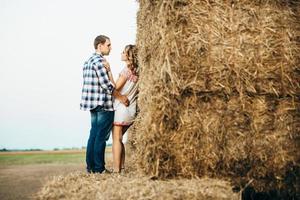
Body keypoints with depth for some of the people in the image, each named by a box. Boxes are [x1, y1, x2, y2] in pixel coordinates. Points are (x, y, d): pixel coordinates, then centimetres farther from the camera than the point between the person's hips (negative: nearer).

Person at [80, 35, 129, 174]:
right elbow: (106, 84, -18)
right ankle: (99, 168, 0)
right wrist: (120, 97, -9)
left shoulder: (88, 61, 18)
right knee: (101, 137, -4)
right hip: (104, 104, -9)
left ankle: (91, 166, 15)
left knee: (93, 135, 11)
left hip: (93, 104, 9)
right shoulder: (100, 60, -12)